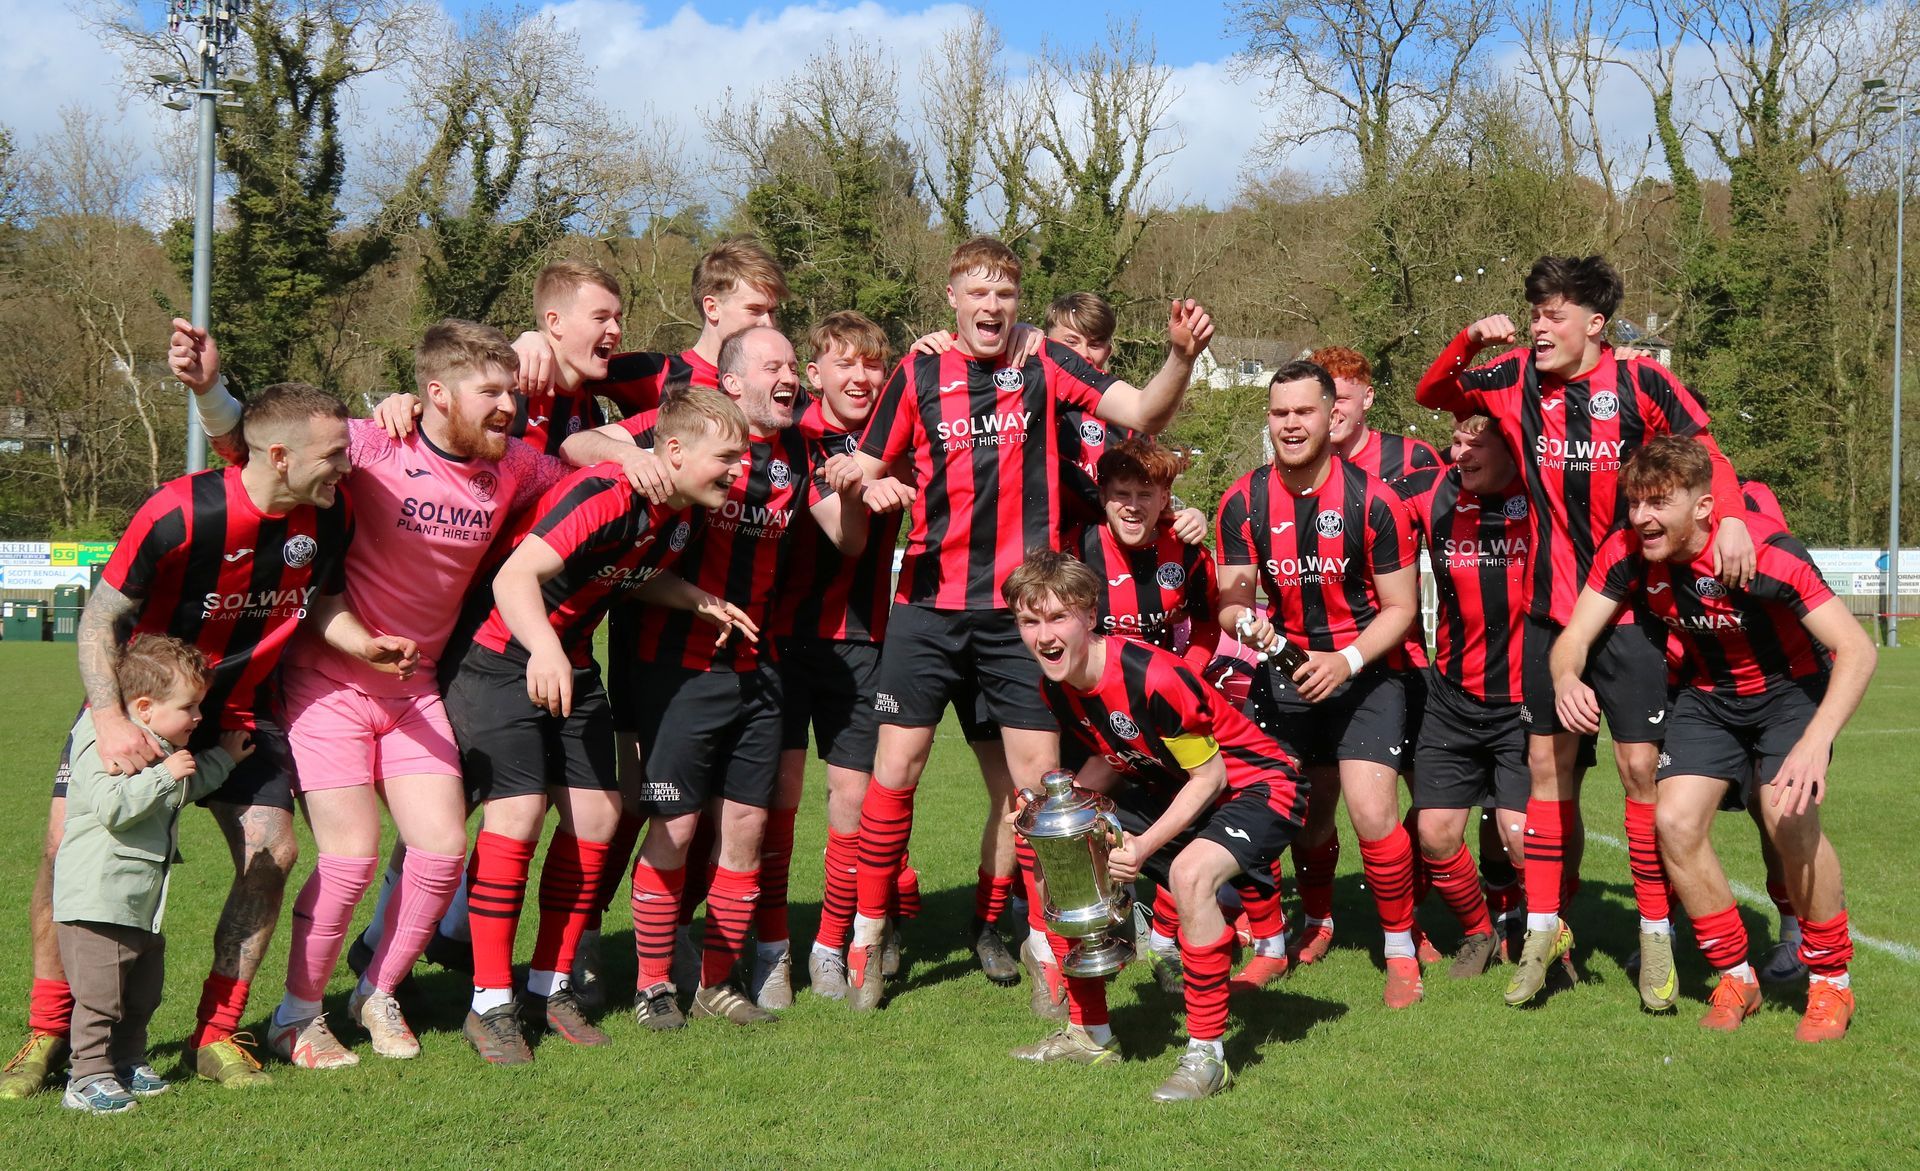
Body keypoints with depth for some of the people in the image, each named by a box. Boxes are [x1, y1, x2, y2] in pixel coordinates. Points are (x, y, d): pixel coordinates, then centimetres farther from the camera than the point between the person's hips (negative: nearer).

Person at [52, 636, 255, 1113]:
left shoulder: (162, 750, 16)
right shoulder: (106, 748, -17)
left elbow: (188, 787, 36)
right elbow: (112, 806, -32)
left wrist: (223, 759, 34)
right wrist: (164, 775, -28)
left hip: (142, 905, 10)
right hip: (97, 902, -10)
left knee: (142, 993, 17)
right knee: (99, 994, -6)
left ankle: (128, 1064, 28)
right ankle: (89, 1078, 0)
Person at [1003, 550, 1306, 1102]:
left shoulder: (1152, 678, -32)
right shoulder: (1056, 686, -7)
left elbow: (1209, 775, -22)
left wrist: (1145, 845, -27)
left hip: (1256, 787, -9)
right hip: (1168, 786, 9)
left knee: (1189, 872, -37)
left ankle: (1206, 1055, -20)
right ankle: (1090, 1034, 16)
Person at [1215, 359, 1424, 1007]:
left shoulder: (1372, 499, -13)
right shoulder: (1243, 501, -4)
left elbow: (1401, 607, -8)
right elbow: (1232, 601, 0)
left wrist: (1346, 661, -22)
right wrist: (1247, 622, -24)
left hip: (1366, 669, -3)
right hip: (1286, 665, 3)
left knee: (1372, 813, -16)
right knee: (1307, 809, 8)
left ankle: (1401, 948, 4)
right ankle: (1316, 922, 37)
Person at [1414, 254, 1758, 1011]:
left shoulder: (1639, 382, -8)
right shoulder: (1516, 382, 1)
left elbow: (1703, 451, -9)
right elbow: (1432, 395, 11)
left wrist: (1729, 518, -28)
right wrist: (1470, 342, -7)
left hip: (1630, 603, -3)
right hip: (1551, 607, 3)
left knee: (1640, 766, -3)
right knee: (1548, 761, 7)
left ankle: (1656, 935, 11)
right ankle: (1545, 929, 18)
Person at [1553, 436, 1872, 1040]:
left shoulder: (1768, 555, -31)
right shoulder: (1627, 554, -18)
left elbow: (1856, 649, -33)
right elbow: (1575, 636, -15)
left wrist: (1816, 740, -48)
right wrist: (1567, 678, -41)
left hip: (1790, 690, -4)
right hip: (1706, 697, 4)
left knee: (1789, 818, -26)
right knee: (1675, 821, -15)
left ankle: (1831, 980, -2)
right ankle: (1737, 979, 7)